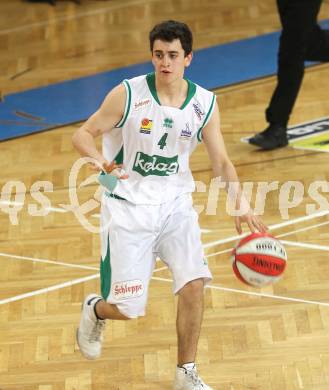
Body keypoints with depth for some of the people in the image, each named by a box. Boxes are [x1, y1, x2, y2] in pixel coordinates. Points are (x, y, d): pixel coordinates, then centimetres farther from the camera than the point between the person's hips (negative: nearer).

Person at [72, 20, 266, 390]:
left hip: (174, 204, 3)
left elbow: (221, 162, 2)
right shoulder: (128, 94, -13)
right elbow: (83, 134, -8)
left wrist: (240, 204, -15)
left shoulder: (205, 104, -4)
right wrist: (100, 160, -30)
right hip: (127, 205, -3)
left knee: (193, 285, -15)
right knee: (127, 309, -3)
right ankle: (95, 310, 36)